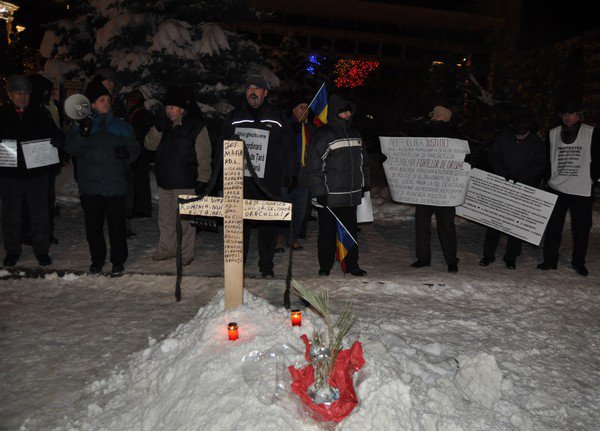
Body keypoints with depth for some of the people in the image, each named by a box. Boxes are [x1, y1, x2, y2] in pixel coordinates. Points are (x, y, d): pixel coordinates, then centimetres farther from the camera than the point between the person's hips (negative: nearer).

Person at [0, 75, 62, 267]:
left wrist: (55, 139, -12)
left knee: (39, 213, 6)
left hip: (37, 173, 0)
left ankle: (42, 250, 18)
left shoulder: (39, 113, 4)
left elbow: (55, 134, 10)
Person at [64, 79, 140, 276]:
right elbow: (72, 149, -5)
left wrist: (127, 152, -12)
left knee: (117, 225, 1)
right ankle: (97, 259, 25)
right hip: (90, 186, 0)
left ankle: (118, 261, 14)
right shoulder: (80, 125, 7)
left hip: (116, 186, 0)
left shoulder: (121, 126, 11)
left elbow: (135, 149, 10)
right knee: (93, 225, 8)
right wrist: (83, 134, -22)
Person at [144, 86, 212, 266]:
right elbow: (150, 145, 3)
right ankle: (166, 249, 31)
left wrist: (202, 180, -14)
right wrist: (157, 129, -13)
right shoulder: (164, 124, 11)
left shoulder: (196, 125, -7)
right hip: (165, 182, 6)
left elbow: (204, 157, -10)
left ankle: (186, 254, 12)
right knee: (165, 219, 16)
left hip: (186, 183, -6)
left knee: (185, 220, 0)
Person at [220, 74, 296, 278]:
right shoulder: (235, 117, 12)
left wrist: (289, 174, -1)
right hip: (239, 181, 2)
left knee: (268, 224, 3)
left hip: (268, 183, -1)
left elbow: (289, 148, 7)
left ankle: (266, 265, 16)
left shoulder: (277, 117, 7)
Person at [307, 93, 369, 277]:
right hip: (329, 196, -6)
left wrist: (365, 184, 16)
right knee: (327, 232, 4)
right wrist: (319, 192, -15)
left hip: (352, 195, 6)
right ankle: (325, 266, 16)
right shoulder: (322, 135, -7)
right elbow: (314, 167, -11)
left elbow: (363, 161, 22)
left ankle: (352, 264, 22)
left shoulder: (354, 134, 15)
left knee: (351, 230, 11)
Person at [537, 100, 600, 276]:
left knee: (581, 228, 4)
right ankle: (550, 260, 16)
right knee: (553, 226, 6)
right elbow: (546, 158, 14)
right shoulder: (553, 133, 8)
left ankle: (578, 262, 18)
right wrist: (547, 178, 7)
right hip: (556, 188, 2)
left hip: (582, 190, -2)